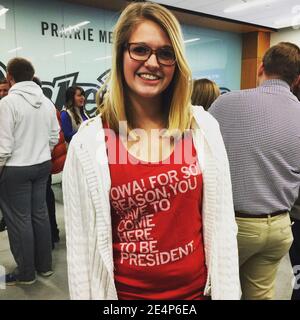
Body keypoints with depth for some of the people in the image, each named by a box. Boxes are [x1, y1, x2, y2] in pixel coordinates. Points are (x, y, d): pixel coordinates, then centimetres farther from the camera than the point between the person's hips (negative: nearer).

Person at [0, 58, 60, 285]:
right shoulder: (47, 102, 3)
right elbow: (54, 138, 7)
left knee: (19, 220, 5)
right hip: (43, 165, 6)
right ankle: (45, 265, 26)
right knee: (40, 214, 15)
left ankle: (26, 273, 18)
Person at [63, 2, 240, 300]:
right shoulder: (87, 142, -13)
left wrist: (226, 291, -1)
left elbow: (221, 222, -3)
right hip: (125, 291, -1)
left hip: (197, 286, 2)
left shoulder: (204, 127, -8)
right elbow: (80, 242, -6)